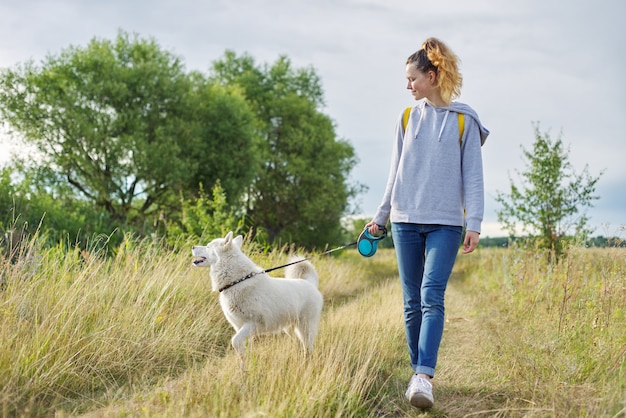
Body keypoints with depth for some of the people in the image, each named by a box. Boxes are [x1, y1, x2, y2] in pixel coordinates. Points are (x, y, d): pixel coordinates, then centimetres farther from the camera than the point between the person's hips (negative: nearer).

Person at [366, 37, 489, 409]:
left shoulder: (464, 120, 2)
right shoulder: (408, 117, 11)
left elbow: (473, 176, 0)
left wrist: (474, 223, -7)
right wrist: (380, 217, 15)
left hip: (445, 222, -3)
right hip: (406, 220, 4)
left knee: (432, 297, -16)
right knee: (412, 302, 4)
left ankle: (424, 377, -22)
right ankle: (419, 372, 13)